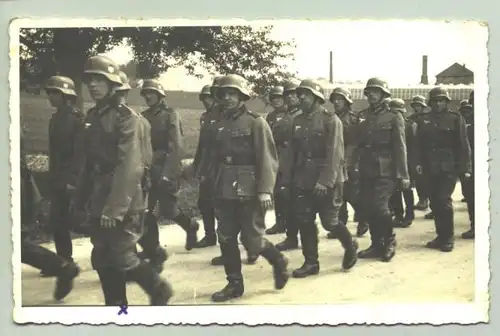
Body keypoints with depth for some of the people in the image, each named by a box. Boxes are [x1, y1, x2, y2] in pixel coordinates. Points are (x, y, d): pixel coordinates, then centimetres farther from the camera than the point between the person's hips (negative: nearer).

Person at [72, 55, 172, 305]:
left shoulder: (127, 117, -13)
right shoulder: (92, 117, 12)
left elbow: (129, 167, -20)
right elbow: (88, 164, 16)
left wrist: (114, 209, -25)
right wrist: (80, 200, 14)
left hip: (124, 203, -8)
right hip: (99, 202, 8)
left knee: (122, 258, -4)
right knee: (102, 260, 10)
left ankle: (159, 289, 20)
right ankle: (116, 305, 23)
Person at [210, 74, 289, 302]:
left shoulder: (256, 122, -7)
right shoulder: (222, 123, 11)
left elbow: (267, 159, -12)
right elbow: (218, 157, 15)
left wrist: (265, 190, -20)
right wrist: (217, 185, 13)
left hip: (248, 191, -6)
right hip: (225, 192, 6)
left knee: (252, 239, -2)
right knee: (226, 238, 6)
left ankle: (278, 261, 26)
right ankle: (234, 284, 18)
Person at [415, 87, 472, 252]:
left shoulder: (455, 119, -1)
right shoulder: (424, 120, 9)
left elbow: (463, 145, -4)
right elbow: (420, 144, 11)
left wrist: (466, 168, -8)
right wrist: (419, 162, 1)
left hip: (449, 168, -4)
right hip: (431, 168, 4)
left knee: (443, 200, -11)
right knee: (434, 201, 7)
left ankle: (448, 238, 1)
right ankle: (441, 235, 19)